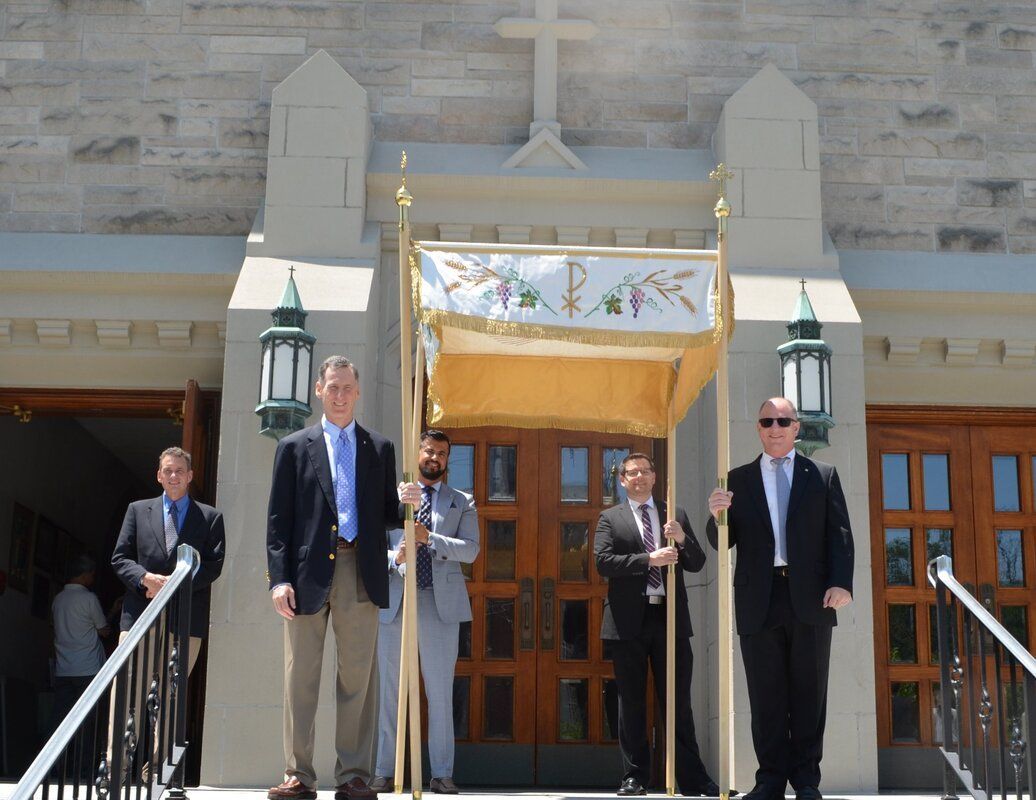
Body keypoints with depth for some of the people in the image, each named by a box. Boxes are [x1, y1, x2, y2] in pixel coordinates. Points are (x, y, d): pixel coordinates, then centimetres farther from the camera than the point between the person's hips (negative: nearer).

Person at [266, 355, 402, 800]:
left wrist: (406, 507, -8)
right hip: (308, 574, -1)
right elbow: (278, 519, 5)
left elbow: (387, 515, 16)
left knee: (358, 677, 1)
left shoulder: (379, 449, 16)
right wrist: (279, 578, -5)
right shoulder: (294, 447, 11)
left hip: (360, 574, 1)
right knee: (301, 677, 1)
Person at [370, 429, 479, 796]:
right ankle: (384, 772, 7)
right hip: (395, 600, 0)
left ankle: (441, 774, 5)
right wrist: (394, 557, -14)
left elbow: (471, 550, 0)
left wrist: (430, 538, -13)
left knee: (441, 692, 0)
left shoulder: (462, 502, 13)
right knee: (390, 691, 2)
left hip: (441, 602, 0)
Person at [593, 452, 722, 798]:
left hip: (670, 616, 1)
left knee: (678, 701, 3)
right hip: (629, 620, -1)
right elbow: (603, 561, -7)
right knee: (631, 703, 4)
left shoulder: (675, 515, 14)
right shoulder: (610, 518, 7)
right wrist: (649, 559, -16)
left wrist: (682, 538, -10)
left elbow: (696, 564, 10)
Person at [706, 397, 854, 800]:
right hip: (759, 601, 1)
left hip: (810, 599, 0)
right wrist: (717, 516, -13)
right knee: (766, 696, 1)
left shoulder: (823, 475, 12)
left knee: (808, 694, 4)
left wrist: (841, 582, -10)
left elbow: (839, 533, 5)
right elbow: (722, 542, 10)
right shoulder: (738, 479, 13)